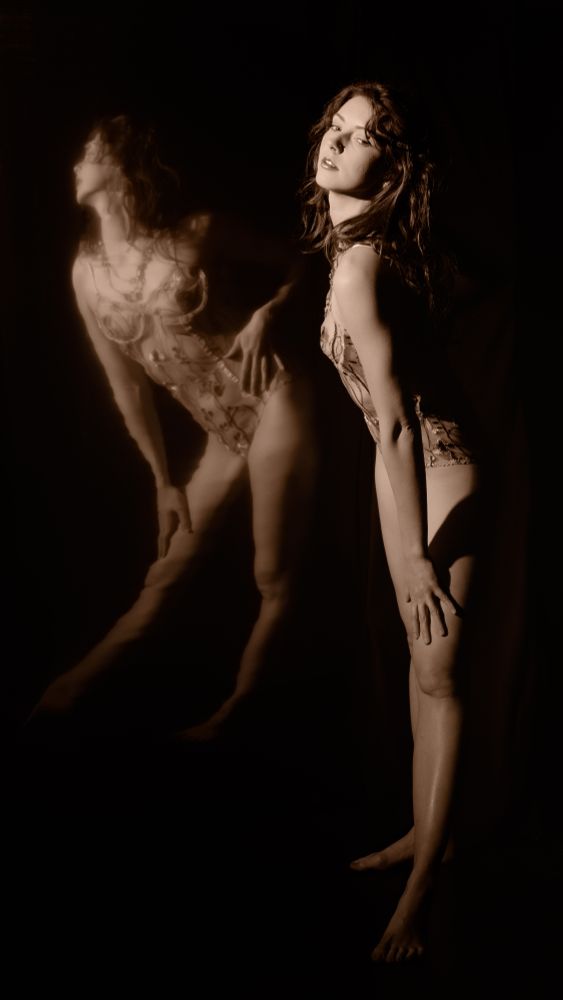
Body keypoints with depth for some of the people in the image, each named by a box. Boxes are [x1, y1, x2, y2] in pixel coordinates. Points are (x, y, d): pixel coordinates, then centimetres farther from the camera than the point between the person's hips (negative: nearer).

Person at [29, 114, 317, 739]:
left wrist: (265, 317, -15)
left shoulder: (197, 234, -9)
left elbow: (296, 264, 4)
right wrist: (164, 480, 12)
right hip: (224, 434, 5)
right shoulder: (87, 275, 4)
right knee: (167, 571, 11)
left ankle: (232, 710, 13)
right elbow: (128, 387, 10)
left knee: (273, 577, -1)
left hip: (273, 406, -5)